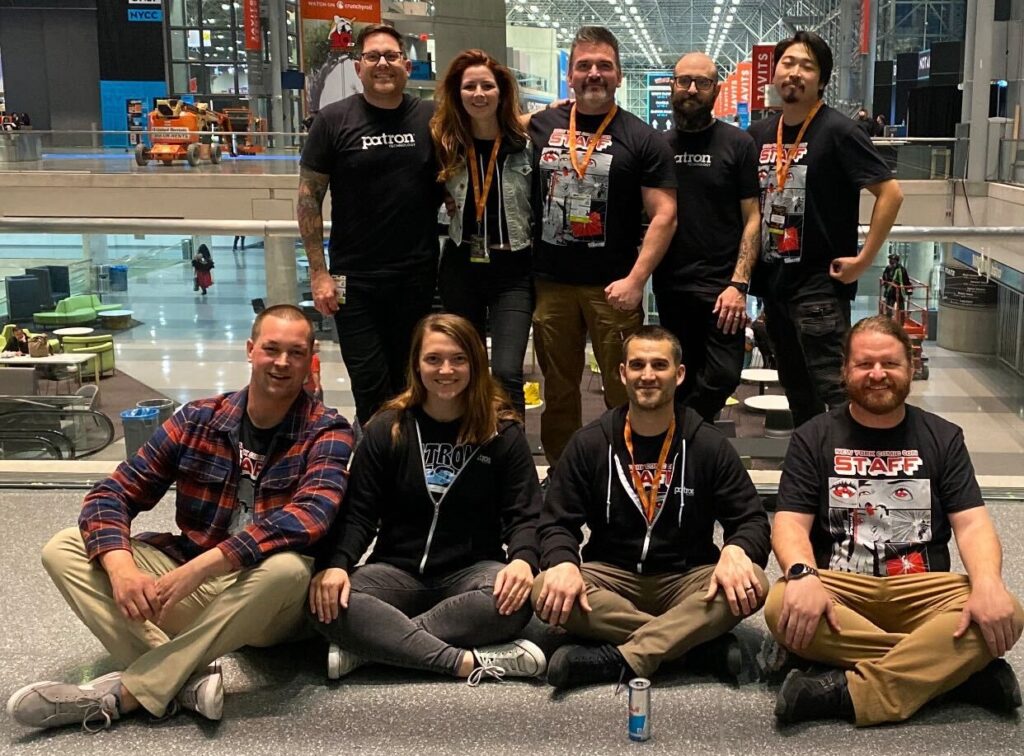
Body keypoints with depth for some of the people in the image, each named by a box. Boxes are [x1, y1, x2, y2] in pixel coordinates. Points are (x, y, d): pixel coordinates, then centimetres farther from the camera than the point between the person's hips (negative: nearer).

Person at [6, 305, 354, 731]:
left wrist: (200, 567, -37)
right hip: (187, 584, 4)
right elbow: (112, 495, -3)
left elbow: (309, 516, -29)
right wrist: (121, 569, -24)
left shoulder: (326, 432, -10)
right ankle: (186, 680, -30)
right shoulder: (198, 420, 0)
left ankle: (120, 693, -29)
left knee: (287, 568, -38)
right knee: (63, 549, -11)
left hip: (267, 603, -4)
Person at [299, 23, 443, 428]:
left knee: (411, 383, 12)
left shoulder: (430, 117, 2)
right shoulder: (333, 120, -3)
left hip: (418, 275, 2)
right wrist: (319, 272, -6)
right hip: (355, 279, -2)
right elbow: (309, 196, -2)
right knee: (370, 387, 2)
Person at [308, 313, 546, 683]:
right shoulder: (387, 429, 3)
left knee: (515, 600, -36)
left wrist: (523, 559, -25)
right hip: (398, 570, 1)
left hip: (472, 569, 0)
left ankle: (370, 644, -28)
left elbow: (523, 515, -2)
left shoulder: (503, 432, 2)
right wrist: (336, 564, -21)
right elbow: (359, 512, -1)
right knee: (328, 604, -30)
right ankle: (469, 662, -33)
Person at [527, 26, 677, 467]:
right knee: (558, 389, 13)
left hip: (612, 286, -3)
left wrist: (635, 279, -13)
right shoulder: (539, 127, 8)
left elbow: (664, 214, -5)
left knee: (624, 391, 1)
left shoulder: (641, 139, 0)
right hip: (550, 282, 3)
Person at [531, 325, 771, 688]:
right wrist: (563, 563, -24)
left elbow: (751, 519, 0)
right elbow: (557, 522, 1)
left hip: (687, 579, 0)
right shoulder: (589, 443, 2)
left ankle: (623, 658, -35)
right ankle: (700, 641, -27)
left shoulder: (709, 445, 1)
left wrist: (736, 551, -25)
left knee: (752, 584, -30)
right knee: (547, 592, -30)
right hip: (612, 576, 0)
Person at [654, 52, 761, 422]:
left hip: (720, 283, -2)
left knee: (723, 375, -10)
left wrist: (739, 284, -12)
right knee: (682, 379, 9)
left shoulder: (738, 144, 2)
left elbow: (751, 218, -2)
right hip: (670, 284, 3)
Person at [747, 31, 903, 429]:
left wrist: (863, 260, -15)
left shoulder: (838, 131, -10)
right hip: (773, 280, 7)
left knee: (833, 393, -10)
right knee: (796, 390, 16)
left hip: (820, 283, -7)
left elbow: (890, 193, -14)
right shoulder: (760, 134, 9)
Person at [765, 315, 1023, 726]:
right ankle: (960, 668, -26)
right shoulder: (814, 438, 7)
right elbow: (790, 523, -3)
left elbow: (972, 524, 0)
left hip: (922, 590, 1)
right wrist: (802, 574, -26)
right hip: (840, 588, -1)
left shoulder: (943, 438, 10)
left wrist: (987, 583, -22)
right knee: (782, 607, -34)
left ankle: (850, 692, -33)